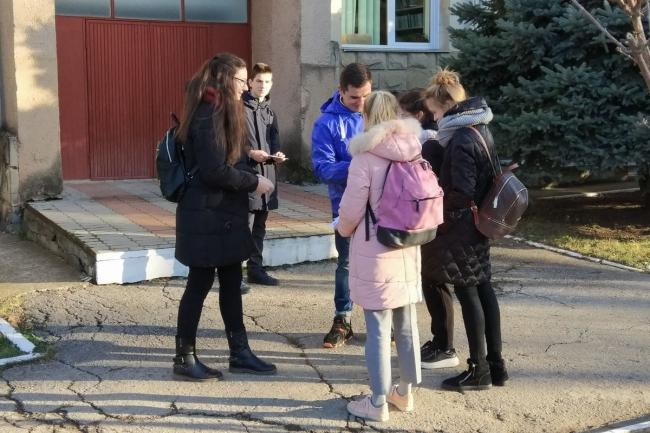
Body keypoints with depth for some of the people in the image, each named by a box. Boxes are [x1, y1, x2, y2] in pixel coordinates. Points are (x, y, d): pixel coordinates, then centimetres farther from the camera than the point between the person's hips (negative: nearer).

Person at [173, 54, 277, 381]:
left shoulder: (222, 112, 14)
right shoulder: (208, 116, -18)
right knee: (200, 284, 0)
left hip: (225, 214, 10)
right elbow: (214, 171, -23)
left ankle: (239, 353, 24)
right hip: (206, 217, -10)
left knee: (231, 283, 14)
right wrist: (254, 182, -13)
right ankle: (184, 359, 12)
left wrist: (252, 174, 2)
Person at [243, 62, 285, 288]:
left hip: (267, 174, 7)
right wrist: (249, 153, -21)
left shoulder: (270, 112, 17)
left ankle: (255, 269, 23)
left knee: (259, 226, 14)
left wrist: (276, 154, -1)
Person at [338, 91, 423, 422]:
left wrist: (343, 229, 11)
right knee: (407, 323, 15)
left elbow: (351, 209, -11)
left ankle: (378, 403, 8)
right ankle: (405, 391, 28)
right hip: (409, 250, 6)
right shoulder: (416, 153, 1)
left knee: (378, 327, 1)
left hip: (376, 253, -5)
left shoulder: (366, 157, -14)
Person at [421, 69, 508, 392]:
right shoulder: (479, 128, 8)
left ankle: (479, 370, 8)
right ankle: (495, 363, 22)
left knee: (467, 292, -1)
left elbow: (462, 193, -24)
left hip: (462, 228, -10)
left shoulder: (462, 139, -21)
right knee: (482, 287, 14)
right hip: (478, 223, 10)